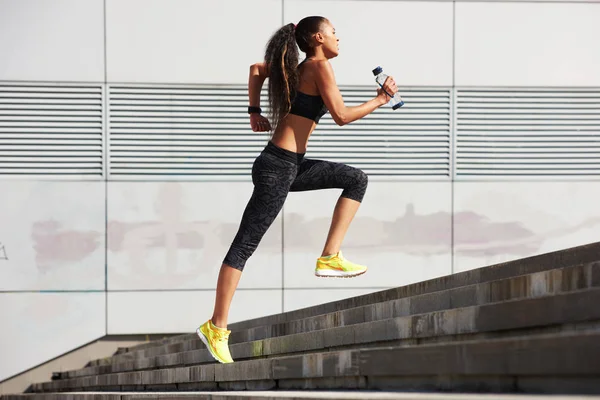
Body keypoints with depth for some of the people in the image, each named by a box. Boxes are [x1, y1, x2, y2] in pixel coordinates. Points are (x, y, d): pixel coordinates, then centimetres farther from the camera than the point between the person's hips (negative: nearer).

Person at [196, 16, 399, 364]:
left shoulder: (299, 67, 14)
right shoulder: (319, 66, -10)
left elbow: (257, 69, 21)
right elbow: (342, 116, -15)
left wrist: (255, 111, 22)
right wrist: (379, 101, -5)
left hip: (293, 165, 10)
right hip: (278, 168, -10)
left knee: (357, 179, 14)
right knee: (245, 245, -8)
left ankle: (331, 257, 6)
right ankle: (217, 328, -6)